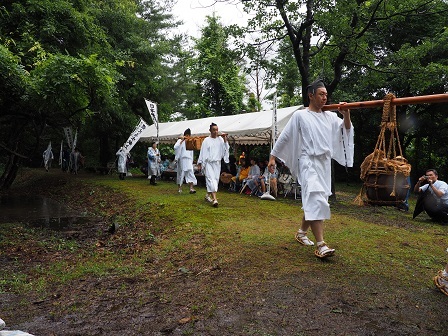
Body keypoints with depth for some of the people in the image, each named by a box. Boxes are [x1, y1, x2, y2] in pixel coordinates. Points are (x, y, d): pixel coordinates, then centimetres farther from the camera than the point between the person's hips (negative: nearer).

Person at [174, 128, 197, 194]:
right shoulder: (180, 140, -1)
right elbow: (175, 147, -20)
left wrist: (192, 160, 18)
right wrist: (181, 141, -22)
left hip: (188, 160, 4)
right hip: (182, 159, -4)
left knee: (190, 173, -10)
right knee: (181, 174, 4)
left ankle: (191, 188, -17)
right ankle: (180, 188, 16)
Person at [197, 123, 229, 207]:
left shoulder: (220, 139, 6)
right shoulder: (206, 140, -3)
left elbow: (225, 149, 1)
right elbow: (202, 152, -1)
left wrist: (225, 140, -9)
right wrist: (200, 163, -1)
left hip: (217, 163, 4)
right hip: (208, 163, -4)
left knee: (216, 180, 10)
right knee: (211, 180, -13)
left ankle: (208, 195, 29)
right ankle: (214, 199, -20)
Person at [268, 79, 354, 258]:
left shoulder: (330, 116, 13)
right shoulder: (300, 116, -1)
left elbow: (346, 130, 12)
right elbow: (284, 137, 2)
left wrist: (346, 115, -6)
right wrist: (272, 157, 1)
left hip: (324, 164, 6)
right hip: (309, 163, -6)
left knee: (312, 202, 13)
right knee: (316, 201, -19)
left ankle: (301, 233, 31)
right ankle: (321, 245, -21)